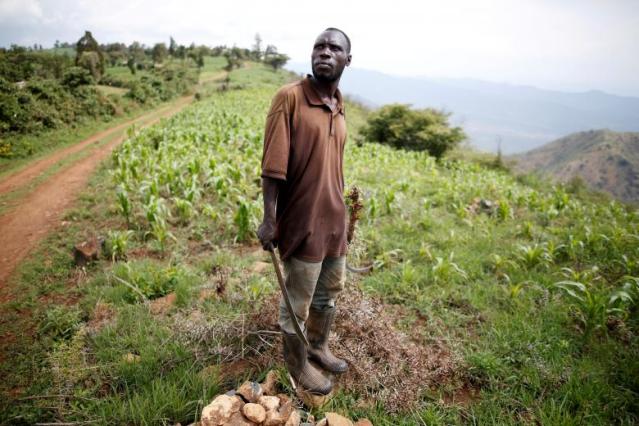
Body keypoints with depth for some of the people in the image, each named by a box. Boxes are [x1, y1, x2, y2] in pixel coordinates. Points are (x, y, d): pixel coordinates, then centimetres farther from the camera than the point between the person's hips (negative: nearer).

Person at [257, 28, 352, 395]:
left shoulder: (339, 107, 8)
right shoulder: (290, 97, -12)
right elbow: (273, 164, -17)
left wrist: (342, 207, 18)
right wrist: (269, 219, -20)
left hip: (335, 219, 7)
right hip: (303, 220, -7)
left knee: (330, 291, 21)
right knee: (297, 301, 10)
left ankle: (319, 348, 44)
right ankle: (298, 364, 32)